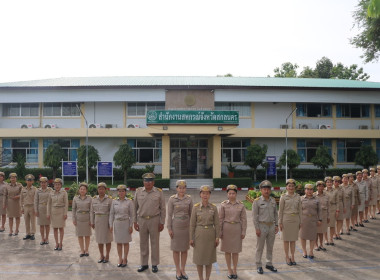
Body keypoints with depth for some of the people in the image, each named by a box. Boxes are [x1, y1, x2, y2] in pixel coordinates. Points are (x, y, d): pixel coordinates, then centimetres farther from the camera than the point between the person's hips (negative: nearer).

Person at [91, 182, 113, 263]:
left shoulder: (109, 199, -8)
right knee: (99, 239, 10)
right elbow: (92, 211, 8)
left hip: (106, 220, -4)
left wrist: (111, 223, -12)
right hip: (97, 220, 4)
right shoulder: (94, 199, 4)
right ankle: (101, 256, 24)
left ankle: (107, 256, 20)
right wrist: (92, 222, 5)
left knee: (107, 239, 6)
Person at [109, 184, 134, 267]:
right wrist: (111, 225, 1)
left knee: (125, 242, 6)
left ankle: (125, 259, 17)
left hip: (126, 223, -3)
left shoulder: (129, 202, -5)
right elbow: (111, 214, 6)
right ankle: (120, 259, 20)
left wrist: (131, 226, -8)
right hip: (117, 223, 3)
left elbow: (131, 215, -4)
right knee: (118, 243, 9)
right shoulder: (114, 202, 3)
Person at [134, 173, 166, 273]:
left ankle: (155, 264, 19)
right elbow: (135, 207, 7)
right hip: (142, 220, 2)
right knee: (143, 243, 11)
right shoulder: (138, 191, 1)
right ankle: (144, 264, 24)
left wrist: (162, 223, -3)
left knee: (155, 243, 6)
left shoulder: (159, 192, -4)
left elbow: (163, 209, -1)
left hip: (154, 220, -2)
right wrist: (135, 221, 5)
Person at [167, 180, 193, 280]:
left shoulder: (189, 198, -2)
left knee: (184, 248, 11)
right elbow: (169, 214, -6)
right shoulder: (172, 199, -9)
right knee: (176, 248, 8)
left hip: (186, 226, 2)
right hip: (176, 226, -2)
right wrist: (169, 229, -8)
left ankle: (183, 270, 26)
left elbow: (191, 213, 4)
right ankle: (178, 270, 23)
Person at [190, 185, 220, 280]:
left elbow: (217, 223, 0)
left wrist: (217, 237, -3)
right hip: (199, 235, -1)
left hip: (210, 235, 1)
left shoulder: (214, 207, -4)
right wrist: (191, 238, -3)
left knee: (209, 257, 9)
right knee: (199, 258, 6)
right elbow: (192, 224, -2)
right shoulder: (195, 207, -6)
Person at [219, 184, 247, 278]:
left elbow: (243, 219, 1)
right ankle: (229, 270, 21)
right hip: (226, 228, 0)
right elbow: (220, 219, 0)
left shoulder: (241, 205, -2)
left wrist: (243, 232, -1)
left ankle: (235, 270, 22)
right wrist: (220, 232, -2)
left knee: (235, 251, 8)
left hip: (237, 228, 0)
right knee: (227, 250, 8)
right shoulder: (223, 204, -3)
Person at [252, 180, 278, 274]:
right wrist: (257, 228, -13)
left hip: (272, 226, 5)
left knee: (270, 246, 14)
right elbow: (254, 216, -9)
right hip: (262, 226, -5)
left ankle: (269, 264, 28)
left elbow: (276, 214, 12)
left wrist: (276, 225, 6)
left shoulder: (273, 200, 6)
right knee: (260, 247, 4)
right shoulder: (257, 201, -9)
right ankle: (259, 265, 16)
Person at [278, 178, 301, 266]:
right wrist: (280, 222, -6)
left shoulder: (298, 197, 4)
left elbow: (300, 210, 9)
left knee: (293, 239, 10)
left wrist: (300, 222, 7)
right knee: (286, 239, 5)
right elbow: (280, 210, -3)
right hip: (286, 219, -3)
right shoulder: (283, 197, -5)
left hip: (295, 219, 3)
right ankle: (287, 258, 16)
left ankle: (292, 257, 21)